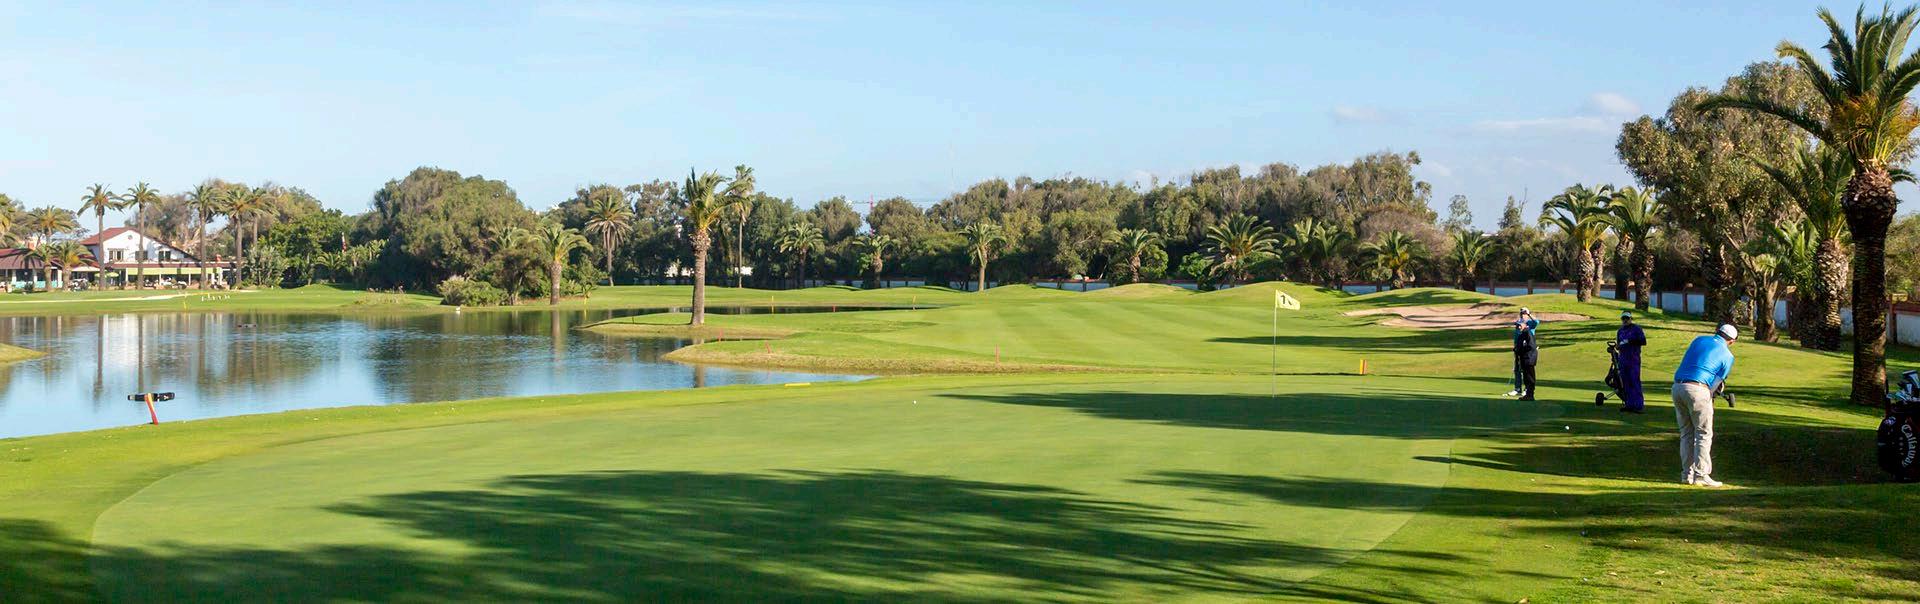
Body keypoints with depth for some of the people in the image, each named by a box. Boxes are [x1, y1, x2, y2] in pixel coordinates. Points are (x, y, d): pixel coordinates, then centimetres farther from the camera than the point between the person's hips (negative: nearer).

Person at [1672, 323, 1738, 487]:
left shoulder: (1699, 340, 17)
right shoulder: (1727, 355, 5)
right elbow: (1717, 381, 4)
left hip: (1677, 386, 5)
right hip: (1698, 389, -5)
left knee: (1686, 432, 13)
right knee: (1704, 433, 2)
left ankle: (1687, 474, 13)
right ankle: (1701, 475, -4)